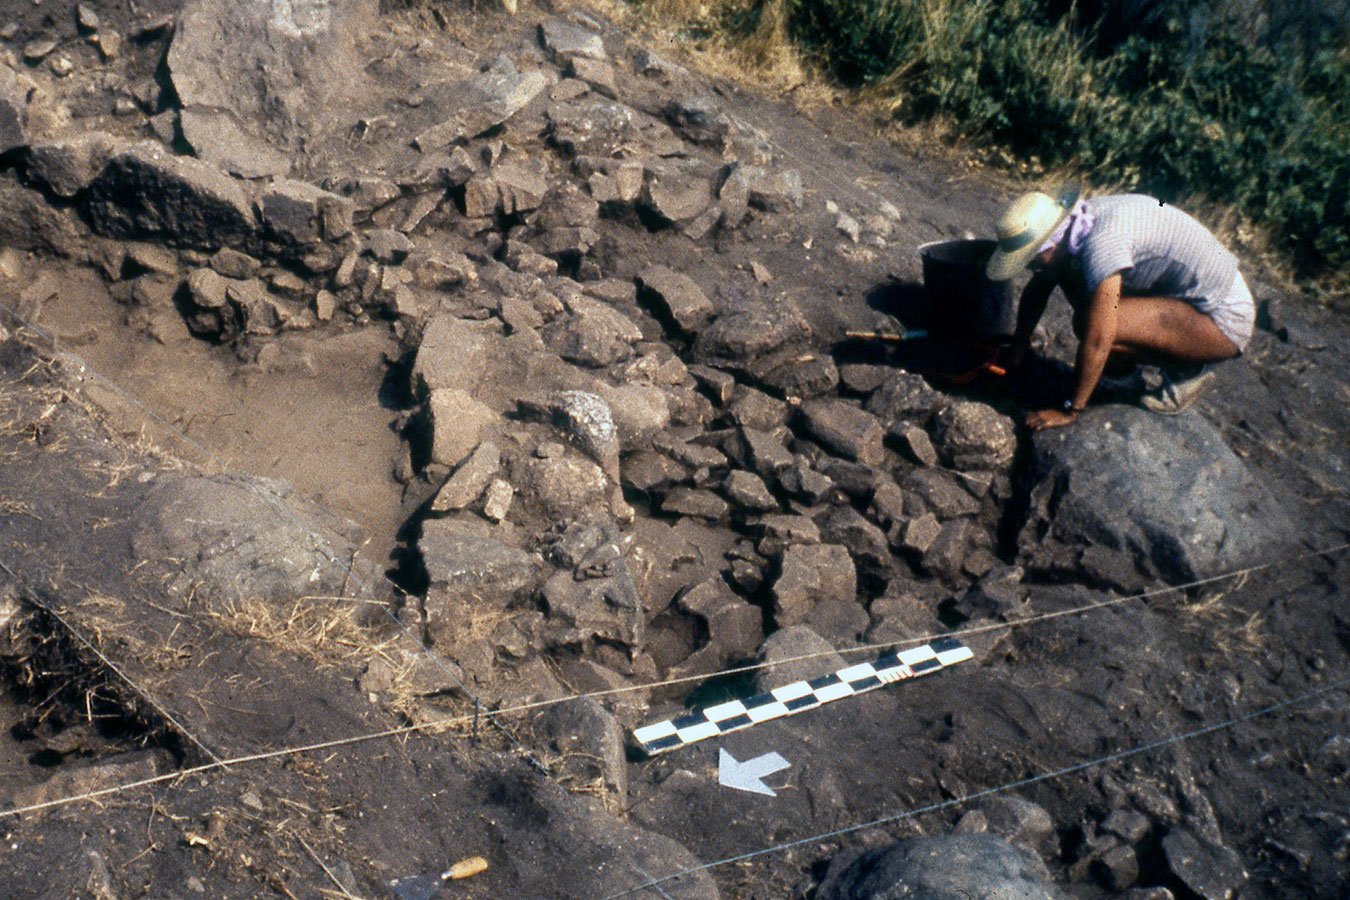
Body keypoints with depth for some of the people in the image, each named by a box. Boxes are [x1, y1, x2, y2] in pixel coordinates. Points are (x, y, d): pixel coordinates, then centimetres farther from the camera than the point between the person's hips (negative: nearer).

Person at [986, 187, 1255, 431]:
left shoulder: (1101, 242, -29)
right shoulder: (1073, 222, -2)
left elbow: (1096, 340, -27)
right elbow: (1038, 286, 16)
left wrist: (1069, 411, -19)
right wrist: (1018, 344, 21)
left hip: (1223, 320, -9)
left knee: (1090, 323, -26)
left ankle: (1187, 370, -4)